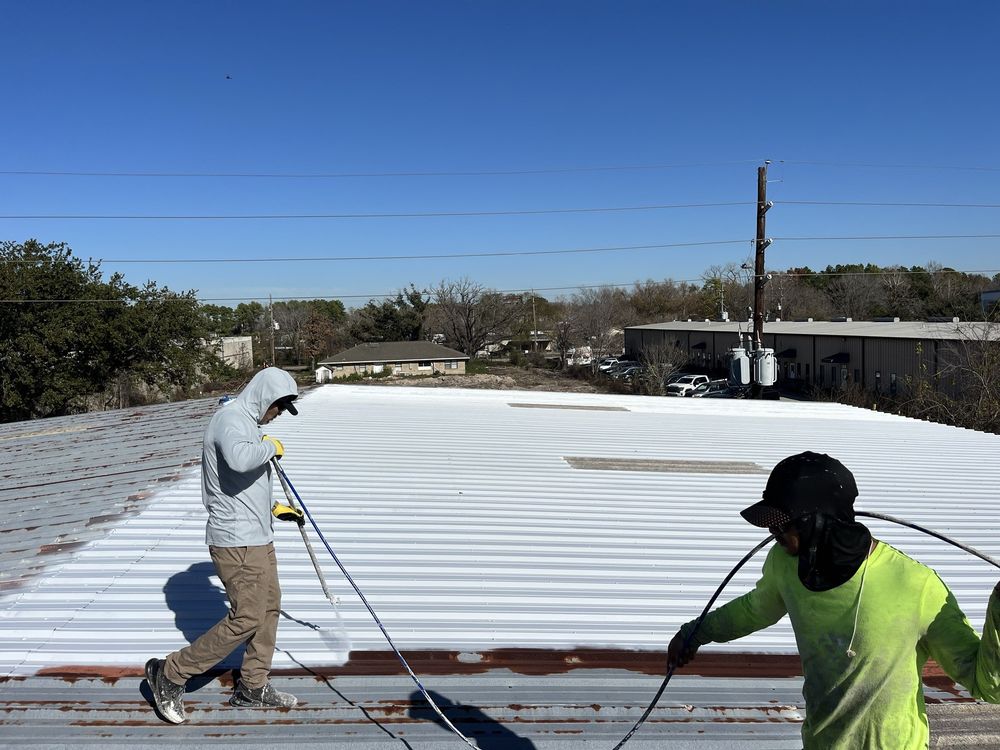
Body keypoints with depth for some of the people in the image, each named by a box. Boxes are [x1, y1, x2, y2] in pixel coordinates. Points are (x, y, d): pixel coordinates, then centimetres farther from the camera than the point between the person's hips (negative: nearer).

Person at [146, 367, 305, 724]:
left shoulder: (246, 421, 17)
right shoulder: (231, 417, -15)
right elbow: (239, 458, -39)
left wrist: (273, 509, 21)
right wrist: (270, 446, -20)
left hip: (257, 537, 11)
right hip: (237, 541, -11)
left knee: (269, 606, 15)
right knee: (247, 618, -6)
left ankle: (253, 687, 27)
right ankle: (170, 674, 8)